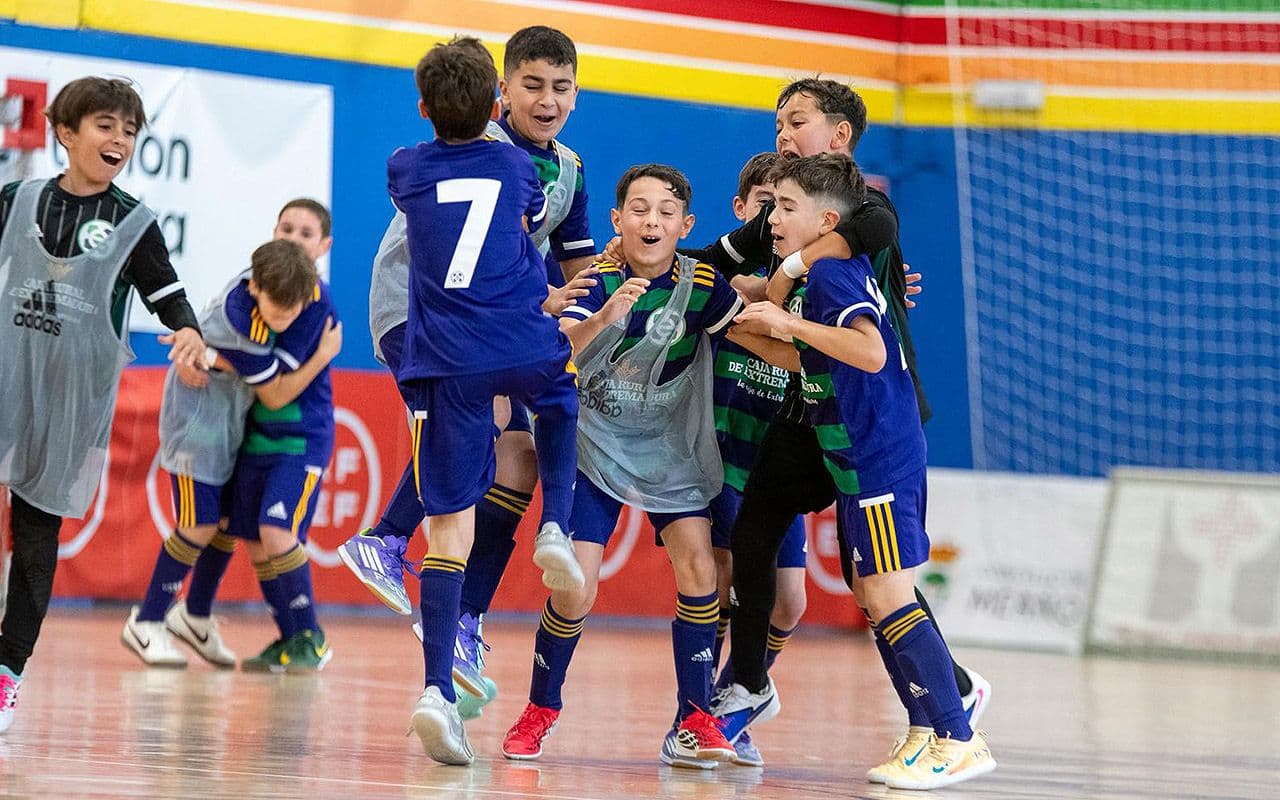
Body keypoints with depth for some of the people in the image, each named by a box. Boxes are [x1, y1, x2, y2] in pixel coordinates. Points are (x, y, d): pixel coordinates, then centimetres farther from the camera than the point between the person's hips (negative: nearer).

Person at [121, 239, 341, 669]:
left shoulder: (258, 276, -14)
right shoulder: (245, 330, -34)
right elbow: (276, 396, -19)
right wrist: (324, 355, -16)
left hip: (228, 417, 8)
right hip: (199, 418, -8)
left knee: (229, 519, 9)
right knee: (199, 526, -10)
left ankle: (194, 616, 24)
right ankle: (146, 623, 2)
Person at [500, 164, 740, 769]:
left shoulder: (702, 285, -10)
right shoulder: (598, 278, -14)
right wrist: (605, 317, -48)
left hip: (672, 452, 1)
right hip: (595, 447, -1)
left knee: (697, 567, -18)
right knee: (575, 591, -9)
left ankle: (693, 719, -8)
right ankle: (540, 709, 16)